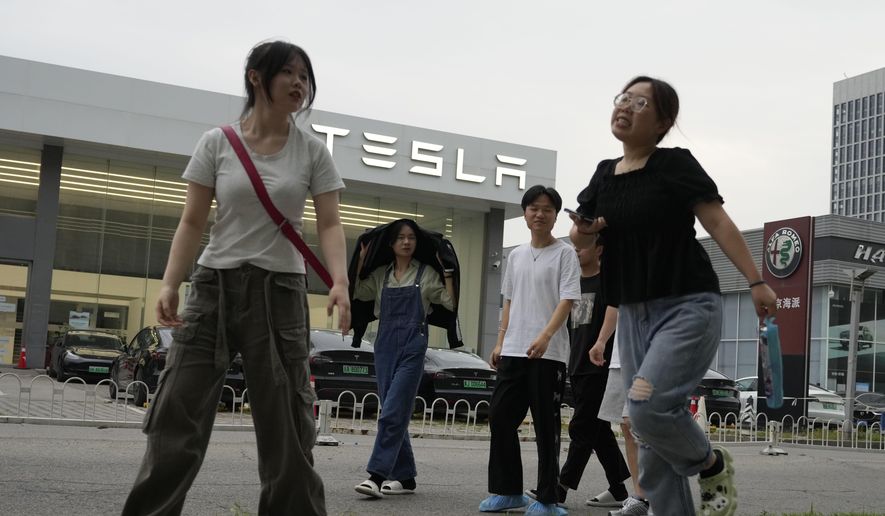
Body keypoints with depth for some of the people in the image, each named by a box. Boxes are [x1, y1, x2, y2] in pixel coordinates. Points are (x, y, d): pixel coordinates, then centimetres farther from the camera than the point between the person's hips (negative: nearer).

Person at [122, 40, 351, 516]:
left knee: (287, 424, 3)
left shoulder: (312, 152, 3)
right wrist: (169, 283, -11)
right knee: (177, 414, 0)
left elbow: (329, 225, -2)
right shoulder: (217, 143, 2)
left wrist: (340, 282, -19)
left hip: (280, 291, 0)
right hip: (215, 283, 0)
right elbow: (192, 222, 2)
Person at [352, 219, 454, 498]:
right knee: (395, 415, 7)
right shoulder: (380, 275, 14)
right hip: (385, 345, 4)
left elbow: (451, 303, 1)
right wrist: (361, 260, 2)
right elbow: (355, 293, 6)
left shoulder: (427, 274, 5)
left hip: (413, 346, -4)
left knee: (393, 413, -14)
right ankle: (405, 477, 15)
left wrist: (448, 273, -6)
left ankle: (376, 475, -16)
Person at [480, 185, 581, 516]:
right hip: (513, 351, 6)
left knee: (546, 426, -1)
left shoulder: (565, 253, -2)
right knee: (500, 417, 4)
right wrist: (500, 341, 12)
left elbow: (567, 299, -11)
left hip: (549, 353, -6)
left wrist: (546, 335, -25)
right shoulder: (515, 256, 15)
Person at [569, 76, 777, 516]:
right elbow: (580, 239, 17)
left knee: (648, 405, -23)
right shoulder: (604, 174, 10)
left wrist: (756, 282, -14)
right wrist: (584, 230, -6)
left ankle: (712, 466, 5)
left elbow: (718, 222, -8)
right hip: (633, 314, 6)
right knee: (652, 445, 6)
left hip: (688, 306, -6)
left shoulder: (675, 164, -6)